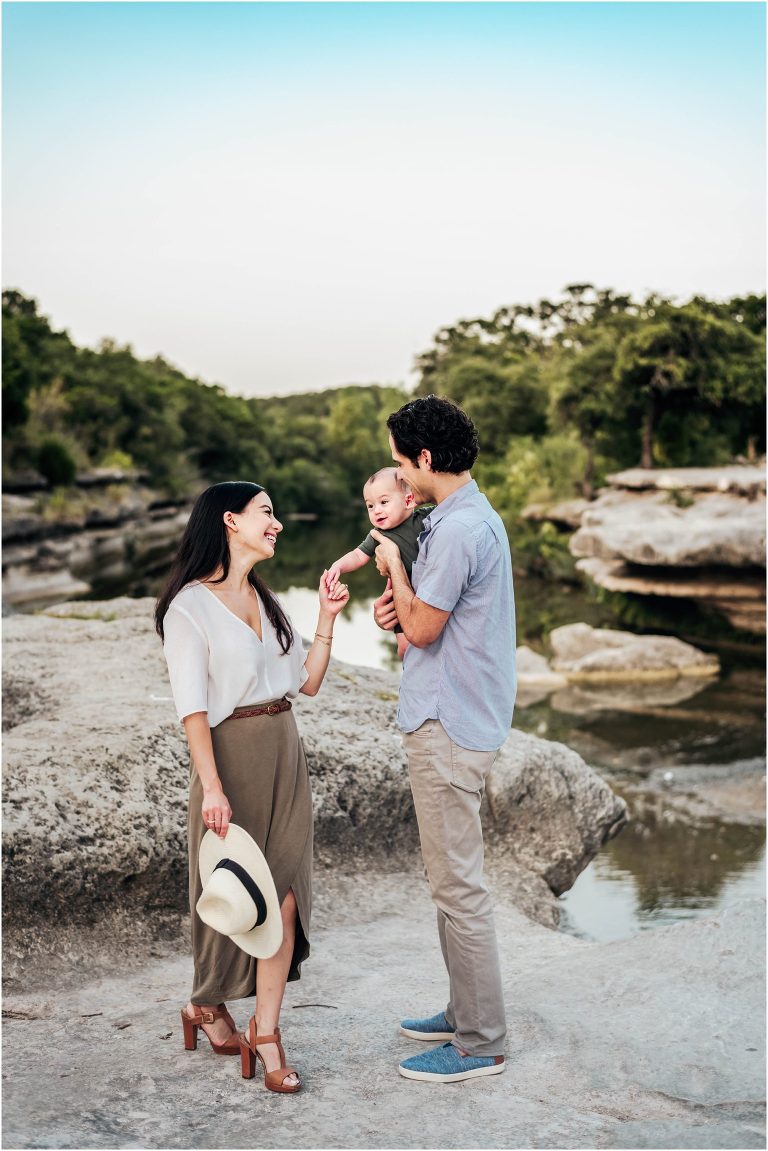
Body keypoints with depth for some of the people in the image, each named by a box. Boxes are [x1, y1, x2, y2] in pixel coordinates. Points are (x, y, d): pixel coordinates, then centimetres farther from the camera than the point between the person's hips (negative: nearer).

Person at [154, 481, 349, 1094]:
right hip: (232, 752, -6)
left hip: (285, 754, 6)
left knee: (284, 893, 1)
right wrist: (211, 785, -21)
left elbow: (307, 682, 10)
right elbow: (192, 705, -15)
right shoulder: (191, 605, -9)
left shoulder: (266, 600, 14)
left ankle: (265, 1032, 8)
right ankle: (207, 1005, 29)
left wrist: (326, 621, 1)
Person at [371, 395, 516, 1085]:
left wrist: (393, 566, -2)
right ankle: (466, 1014, 31)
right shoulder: (469, 517, 14)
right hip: (450, 721, 11)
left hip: (449, 729, -11)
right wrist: (400, 604, 1)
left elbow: (423, 628, -16)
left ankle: (481, 1044, 10)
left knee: (459, 886, -2)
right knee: (452, 879, 19)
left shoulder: (460, 529, -21)